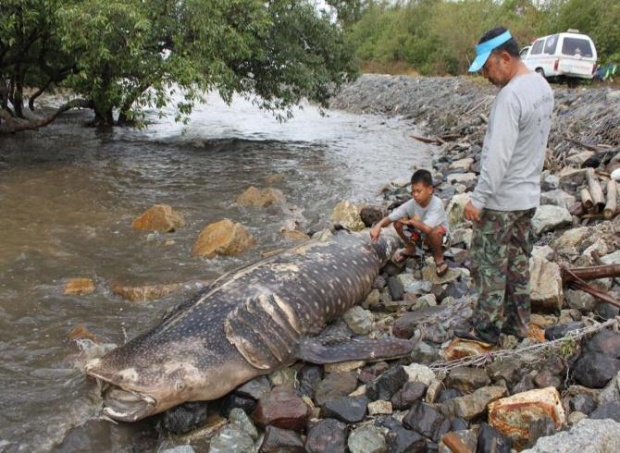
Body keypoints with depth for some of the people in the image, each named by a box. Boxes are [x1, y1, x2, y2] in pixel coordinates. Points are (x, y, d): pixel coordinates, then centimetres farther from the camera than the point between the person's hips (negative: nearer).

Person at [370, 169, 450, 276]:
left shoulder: (436, 204, -33)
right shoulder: (411, 204, -21)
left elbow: (427, 228, -45)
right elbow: (390, 217, -26)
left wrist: (411, 221, -27)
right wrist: (378, 225, -47)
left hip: (439, 235, -4)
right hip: (419, 234, 4)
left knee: (434, 231, -39)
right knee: (398, 222, -17)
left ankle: (439, 258, -7)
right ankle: (410, 249, 12)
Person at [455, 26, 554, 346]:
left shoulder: (510, 96, -24)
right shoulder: (542, 86, 6)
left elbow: (498, 156, -27)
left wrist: (478, 199, -21)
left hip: (502, 200, -9)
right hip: (528, 194, 9)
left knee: (489, 264, 5)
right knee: (518, 261, 18)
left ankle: (486, 327, 16)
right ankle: (517, 322, 29)